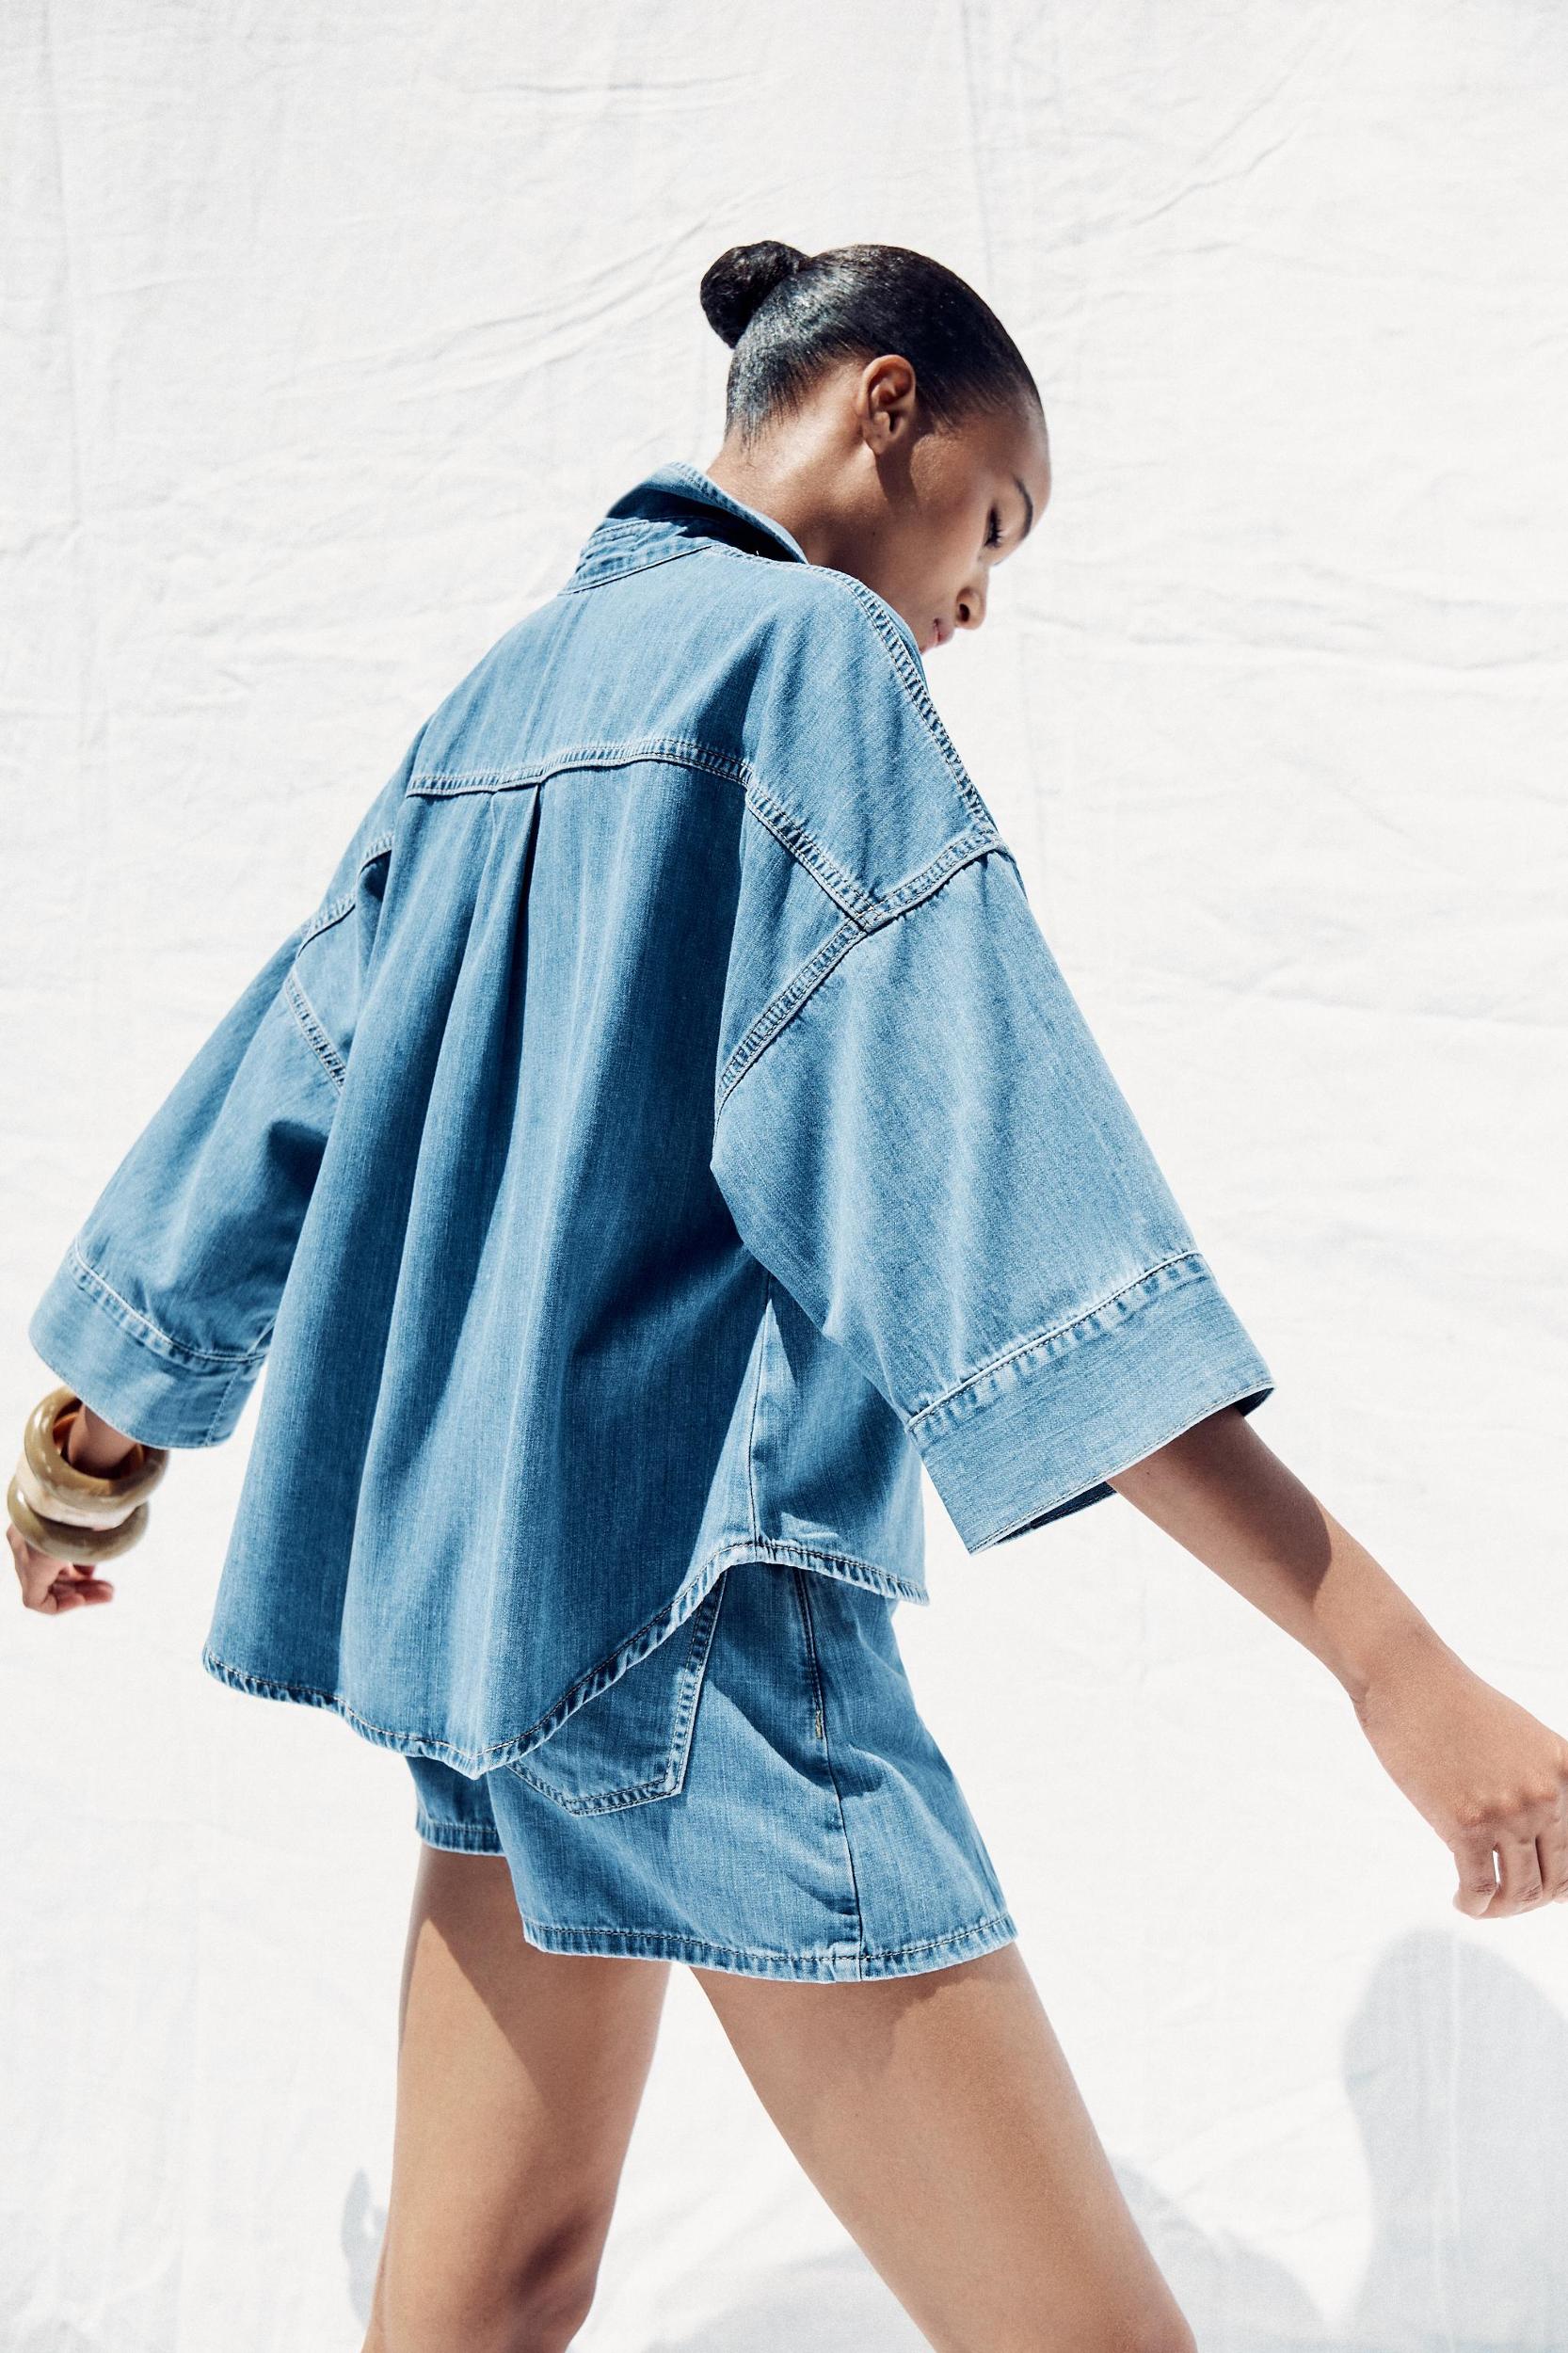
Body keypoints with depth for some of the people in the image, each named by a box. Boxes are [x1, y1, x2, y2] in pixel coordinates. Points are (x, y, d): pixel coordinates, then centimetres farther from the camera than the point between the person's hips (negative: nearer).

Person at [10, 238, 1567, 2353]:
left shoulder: (507, 689, 17)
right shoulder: (808, 652, -8)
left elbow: (283, 1081, 22)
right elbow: (982, 1150, -20)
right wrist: (1388, 1652, -22)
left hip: (470, 1566, 10)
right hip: (693, 1583, -10)